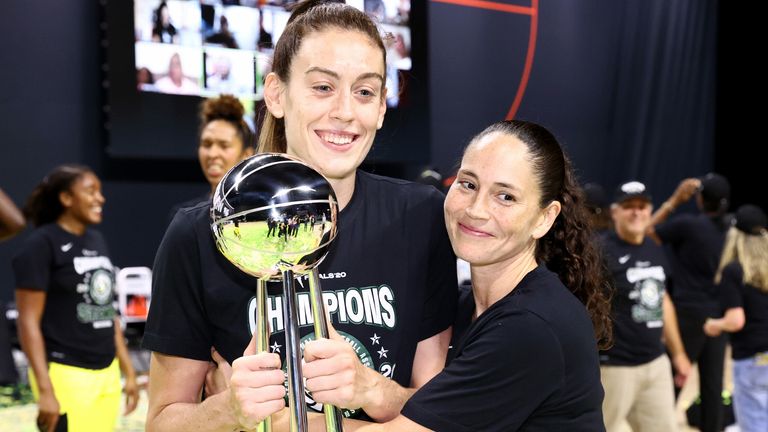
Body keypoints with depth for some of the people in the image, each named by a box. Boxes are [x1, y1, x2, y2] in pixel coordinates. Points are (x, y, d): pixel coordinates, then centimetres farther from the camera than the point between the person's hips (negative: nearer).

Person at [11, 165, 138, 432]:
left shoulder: (97, 241, 13)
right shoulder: (41, 244, -8)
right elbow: (28, 321, -13)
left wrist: (128, 371, 16)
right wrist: (45, 389, -19)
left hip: (107, 374, 7)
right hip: (66, 375, -7)